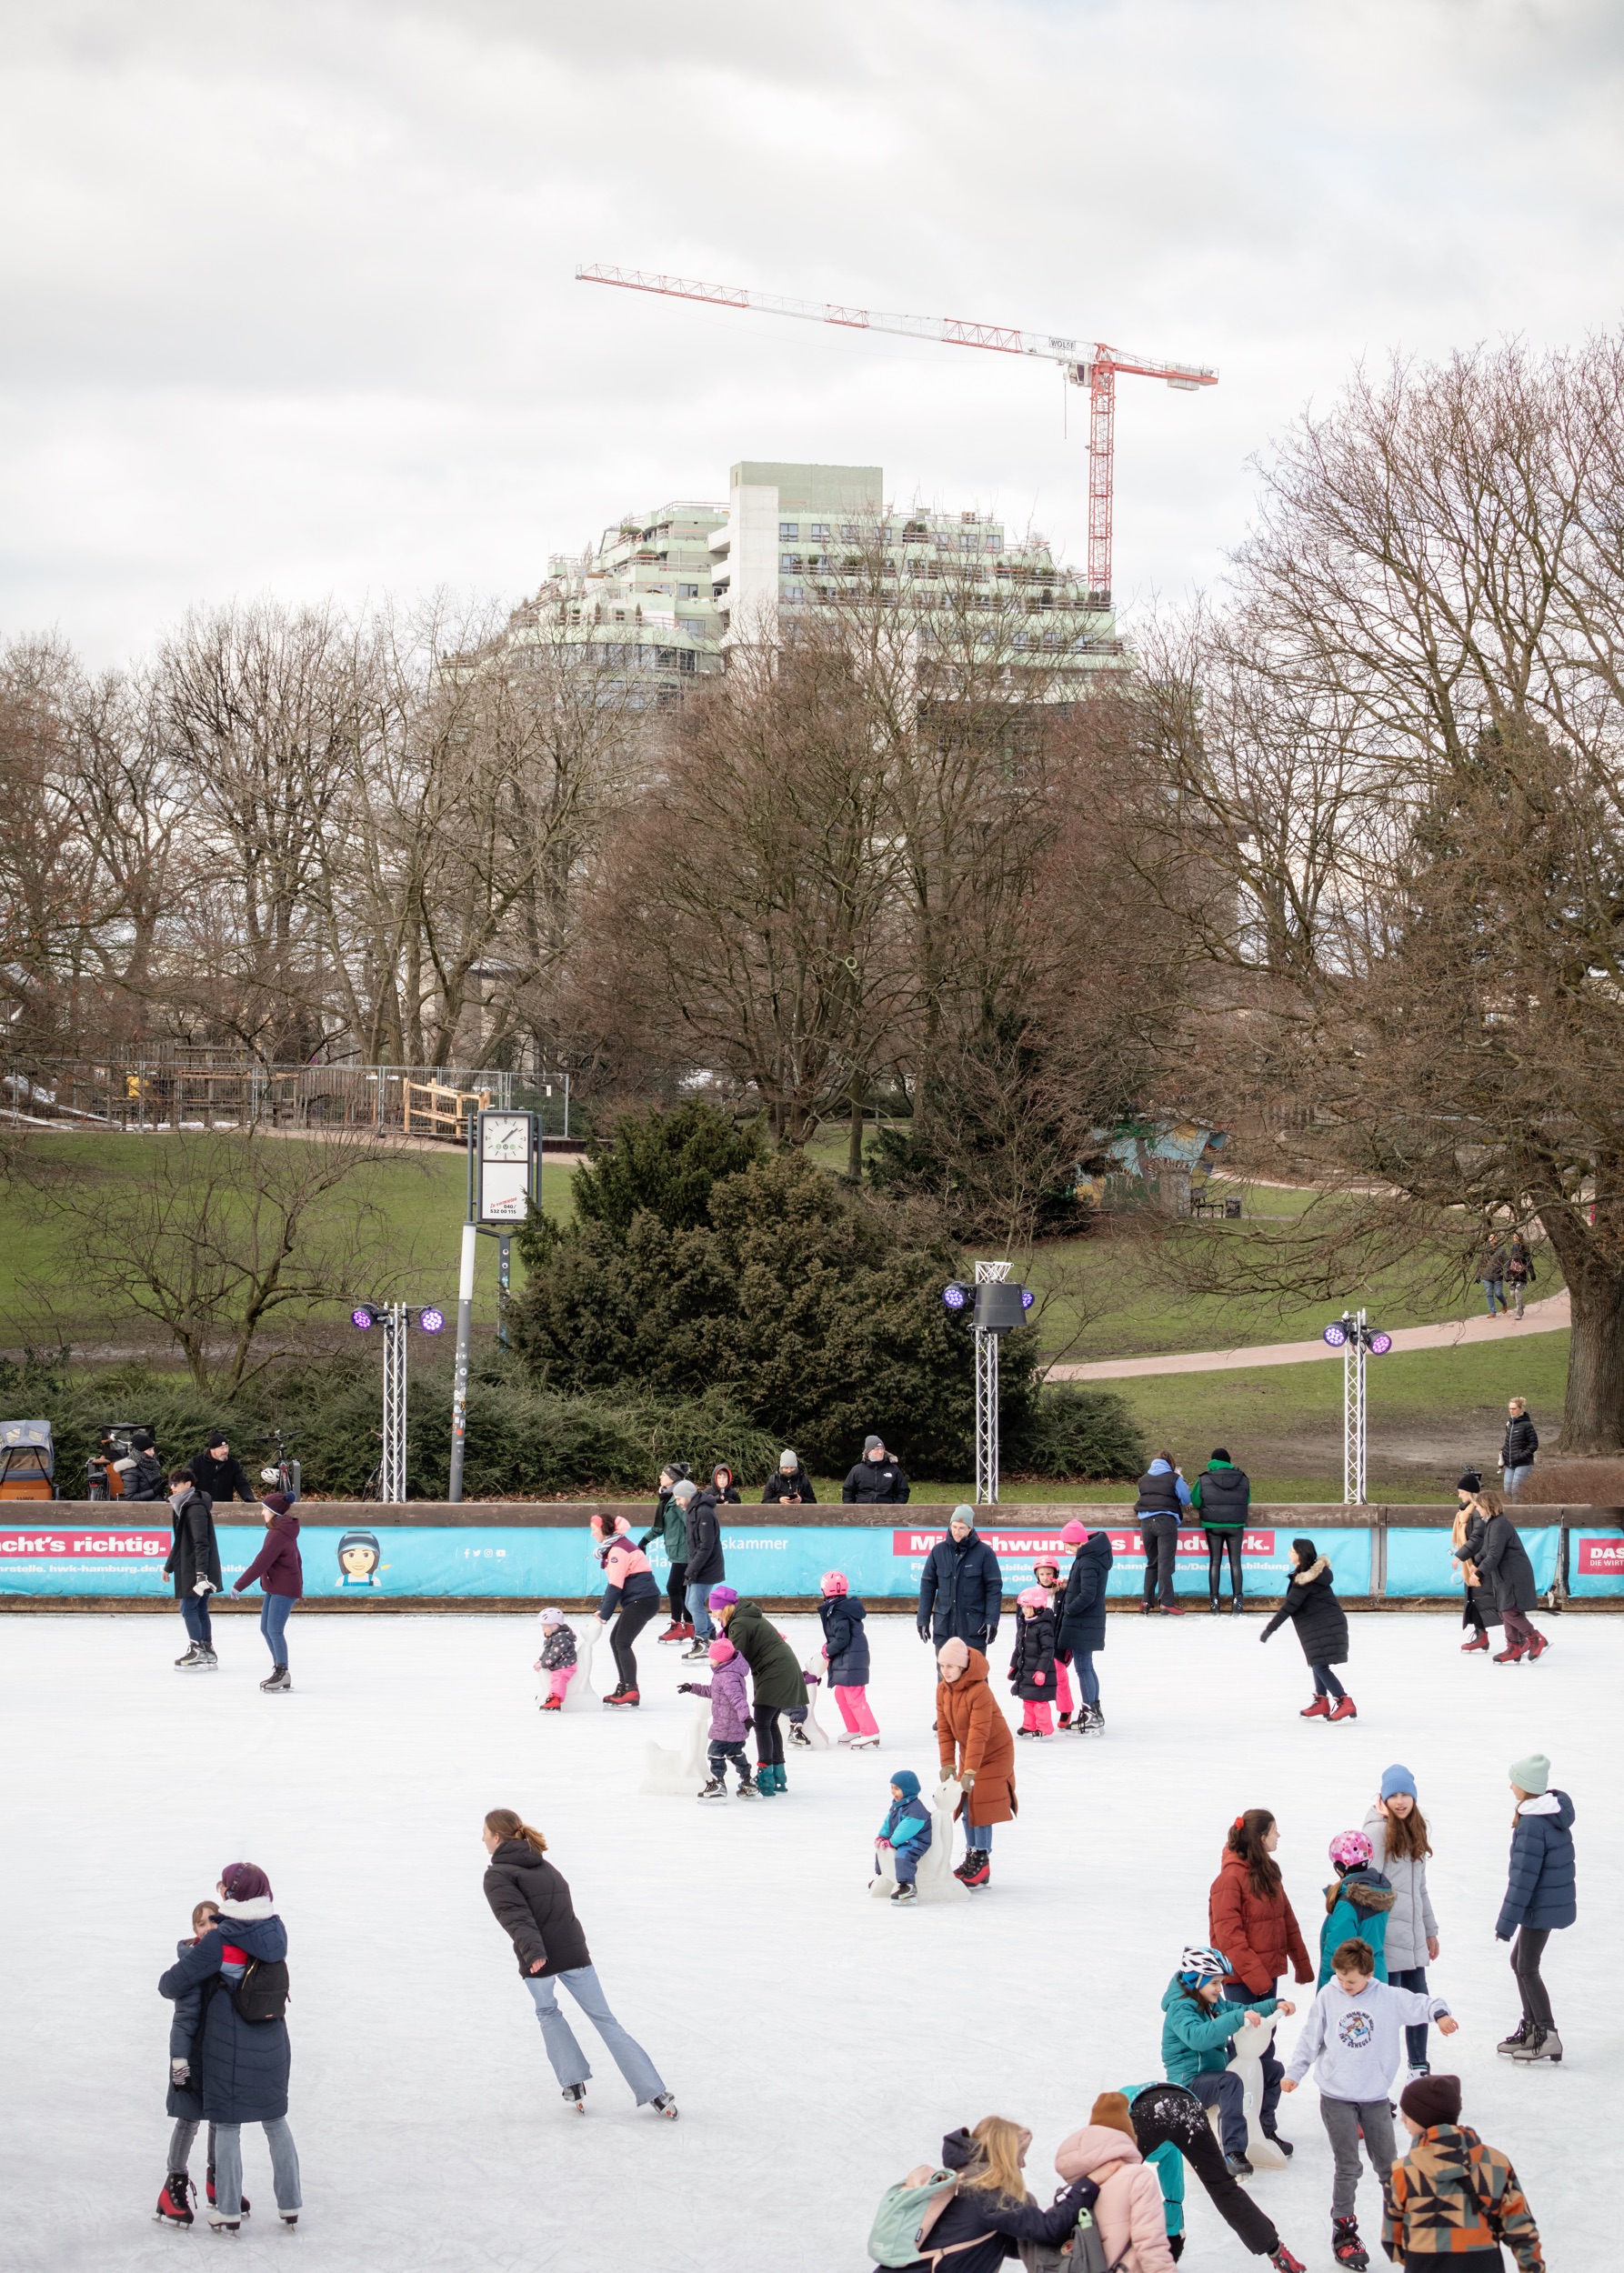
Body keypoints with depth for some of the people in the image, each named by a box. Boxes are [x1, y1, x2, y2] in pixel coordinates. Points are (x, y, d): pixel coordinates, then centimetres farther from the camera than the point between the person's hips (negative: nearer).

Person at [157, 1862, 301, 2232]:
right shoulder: (275, 1931, -3)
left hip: (230, 2049, -5)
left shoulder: (219, 1942, -20)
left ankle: (229, 2210, 10)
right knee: (276, 2121, 17)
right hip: (272, 2046, 5)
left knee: (227, 2126, 6)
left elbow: (173, 1984, -15)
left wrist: (170, 1989, 9)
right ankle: (290, 2205, 21)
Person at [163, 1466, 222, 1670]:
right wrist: (169, 1566, 31)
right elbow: (180, 1541, 25)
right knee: (200, 1609, 12)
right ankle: (207, 1651, 16)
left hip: (198, 1569, -10)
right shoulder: (182, 1506, 15)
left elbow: (201, 1543, -24)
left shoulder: (196, 1508, -17)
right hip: (188, 1567, 10)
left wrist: (201, 1571, -30)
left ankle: (197, 1650, -4)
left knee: (188, 1608, -7)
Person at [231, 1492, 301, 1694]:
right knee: (265, 1628, 12)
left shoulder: (278, 1534, -20)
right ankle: (279, 1670, 18)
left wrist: (239, 1585, -18)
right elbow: (296, 1560, 22)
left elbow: (261, 1563, -22)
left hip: (283, 1589, -10)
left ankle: (282, 1673, -2)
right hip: (275, 1587, 10)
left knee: (274, 1630, -9)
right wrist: (299, 1589, 31)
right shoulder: (286, 1531, 12)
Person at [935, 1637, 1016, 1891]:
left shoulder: (979, 1692, -29)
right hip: (968, 1753, 8)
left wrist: (970, 1771, -34)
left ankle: (982, 1862, -5)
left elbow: (978, 1734, -31)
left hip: (994, 1753, -8)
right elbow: (944, 1729, -2)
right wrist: (947, 1763, -10)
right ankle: (971, 1857, 18)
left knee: (981, 1804, -11)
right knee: (966, 1804, 8)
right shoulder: (943, 1690, -4)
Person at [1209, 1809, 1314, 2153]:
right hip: (1242, 1980, -8)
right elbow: (1228, 1934, -19)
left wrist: (1302, 1965, 16)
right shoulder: (1231, 1878, -15)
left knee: (1264, 2051, 11)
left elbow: (1287, 1921, 17)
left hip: (1266, 1974, 8)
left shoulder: (1268, 1873, 11)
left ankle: (1266, 2127, 15)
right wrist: (1255, 1976, -22)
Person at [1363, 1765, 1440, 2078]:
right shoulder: (1377, 1831, -11)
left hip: (1412, 1934, 8)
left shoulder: (1414, 1830, 14)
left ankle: (1419, 2067, 25)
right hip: (1386, 1933, -8)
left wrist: (1430, 1930, 23)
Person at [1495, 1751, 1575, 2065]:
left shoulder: (1532, 1823, -23)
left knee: (1527, 1968, 1)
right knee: (1519, 1961, 19)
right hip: (1556, 1898, 9)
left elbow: (1523, 1876, -22)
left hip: (1541, 1906, -9)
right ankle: (1530, 2029, 25)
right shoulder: (1555, 1810, 6)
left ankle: (1548, 2037, 1)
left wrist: (1506, 1922, -16)